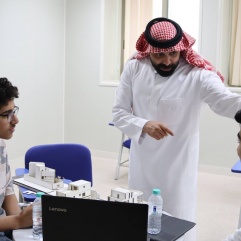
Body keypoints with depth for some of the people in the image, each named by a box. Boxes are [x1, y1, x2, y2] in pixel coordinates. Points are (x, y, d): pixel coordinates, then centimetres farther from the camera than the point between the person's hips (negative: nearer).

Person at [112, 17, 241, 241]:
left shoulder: (198, 75, -17)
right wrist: (144, 125, -23)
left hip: (178, 169, -3)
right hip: (141, 165, 4)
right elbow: (119, 112, -3)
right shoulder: (134, 68, -5)